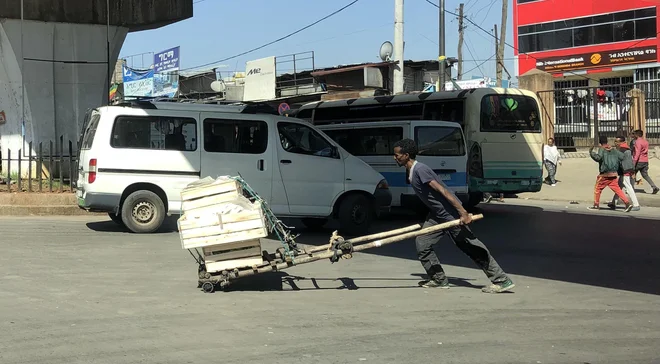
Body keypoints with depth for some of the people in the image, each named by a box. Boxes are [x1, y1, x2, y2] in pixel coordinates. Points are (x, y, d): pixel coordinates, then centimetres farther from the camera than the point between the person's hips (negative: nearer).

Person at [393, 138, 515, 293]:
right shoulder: (411, 172, 11)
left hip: (450, 214, -10)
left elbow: (442, 190, -25)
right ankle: (439, 279, 16)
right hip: (436, 214, 10)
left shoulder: (420, 170, -20)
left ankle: (502, 281, -1)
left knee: (472, 248, -6)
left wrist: (463, 213, -28)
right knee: (421, 244, 7)